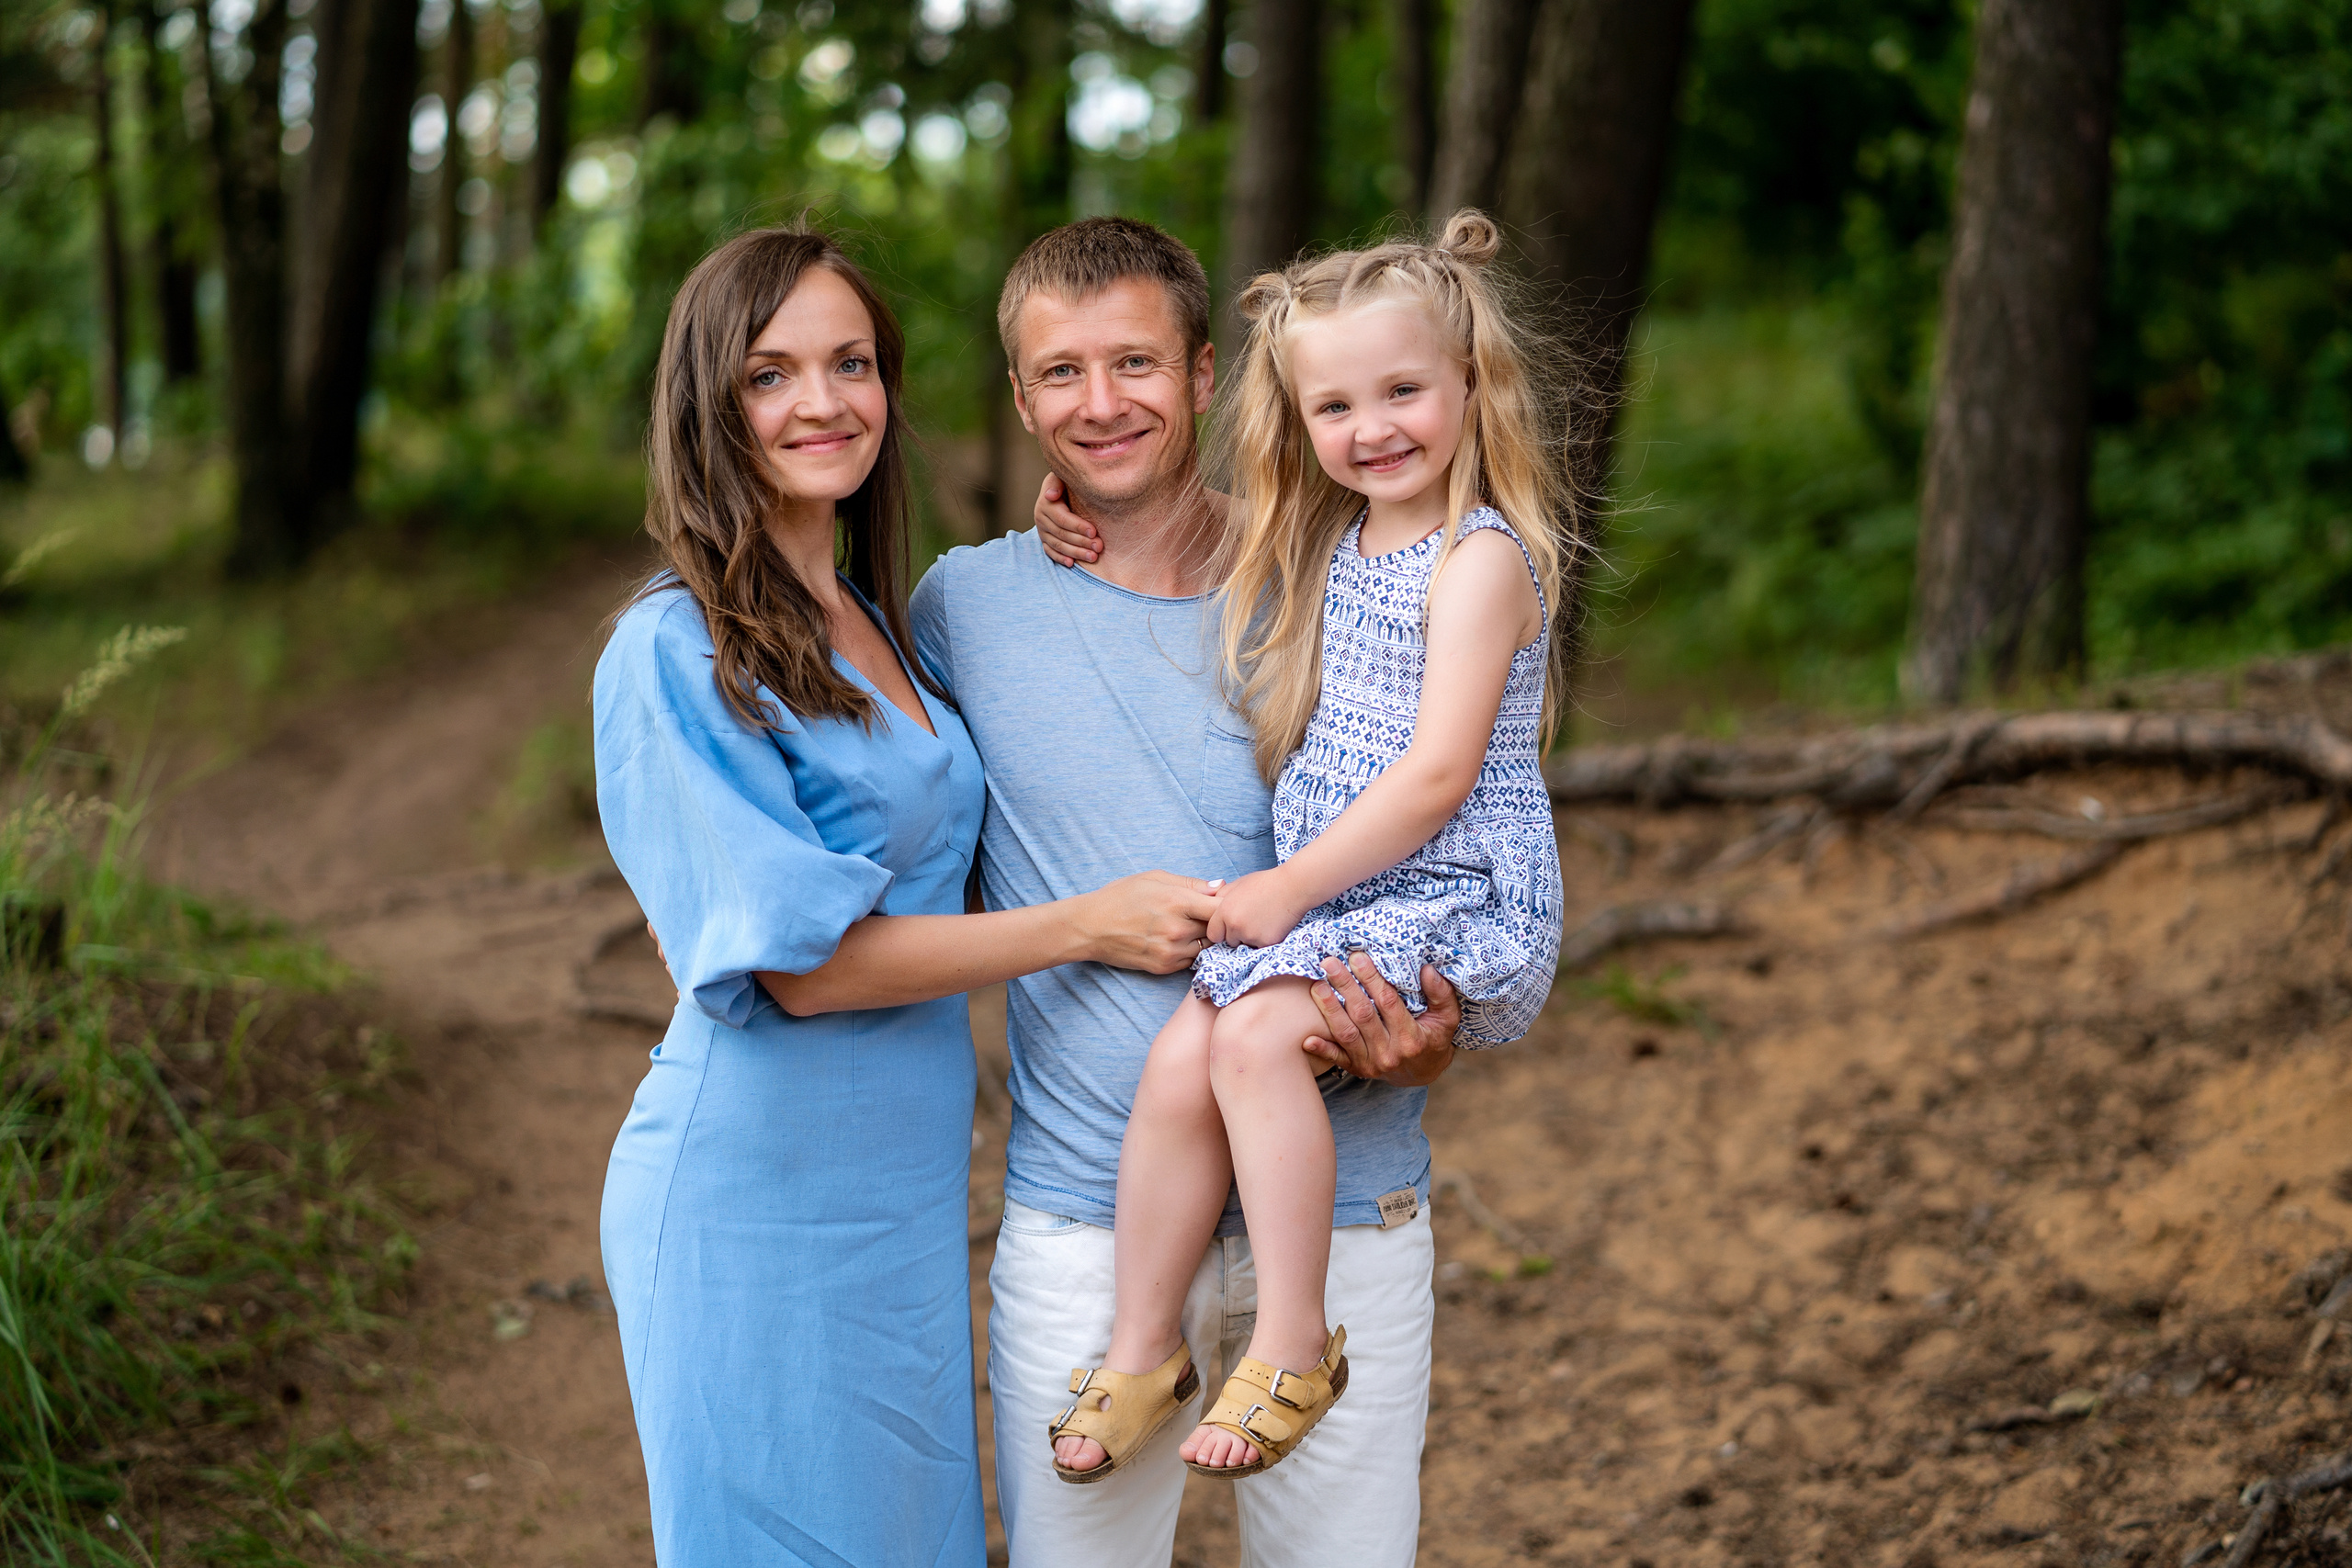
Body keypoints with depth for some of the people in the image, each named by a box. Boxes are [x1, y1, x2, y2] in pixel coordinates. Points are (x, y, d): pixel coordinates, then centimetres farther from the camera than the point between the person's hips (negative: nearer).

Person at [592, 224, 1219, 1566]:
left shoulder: (881, 627, 10)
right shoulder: (675, 650, -14)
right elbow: (799, 960, -18)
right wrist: (1087, 925, -13)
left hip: (903, 1192, 8)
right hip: (758, 1207, -8)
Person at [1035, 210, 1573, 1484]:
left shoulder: (1480, 561, -12)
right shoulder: (1325, 545, 14)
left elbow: (1436, 777, -18)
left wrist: (1293, 887, -17)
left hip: (1456, 898, -7)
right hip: (1314, 892, 7)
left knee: (1255, 1032, -28)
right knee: (1180, 1055, -14)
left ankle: (1294, 1344, -17)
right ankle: (1143, 1346, -1)